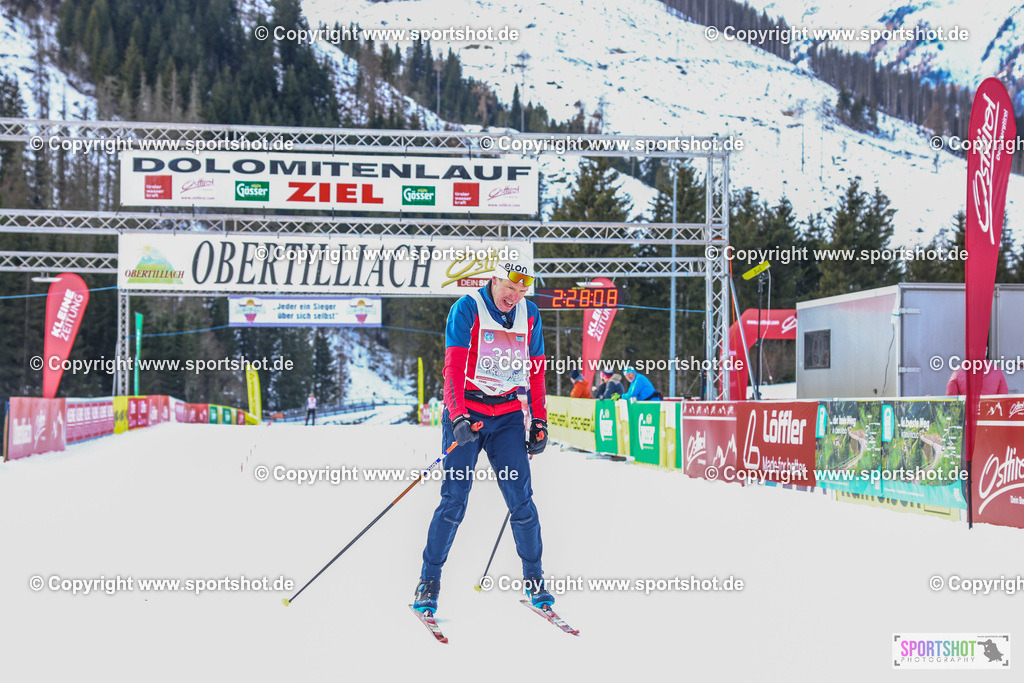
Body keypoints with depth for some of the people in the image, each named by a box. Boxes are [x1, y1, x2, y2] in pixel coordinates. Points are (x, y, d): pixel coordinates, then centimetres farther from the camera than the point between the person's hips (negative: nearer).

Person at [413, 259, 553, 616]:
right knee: (454, 500, -7)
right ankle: (429, 580, 6)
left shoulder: (529, 315, 8)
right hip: (467, 411, -3)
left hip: (508, 415, 4)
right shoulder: (467, 309, -8)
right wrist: (458, 416, -27)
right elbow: (454, 365, -16)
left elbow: (536, 371, 14)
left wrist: (539, 420, 9)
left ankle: (533, 578, 10)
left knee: (521, 499, -4)